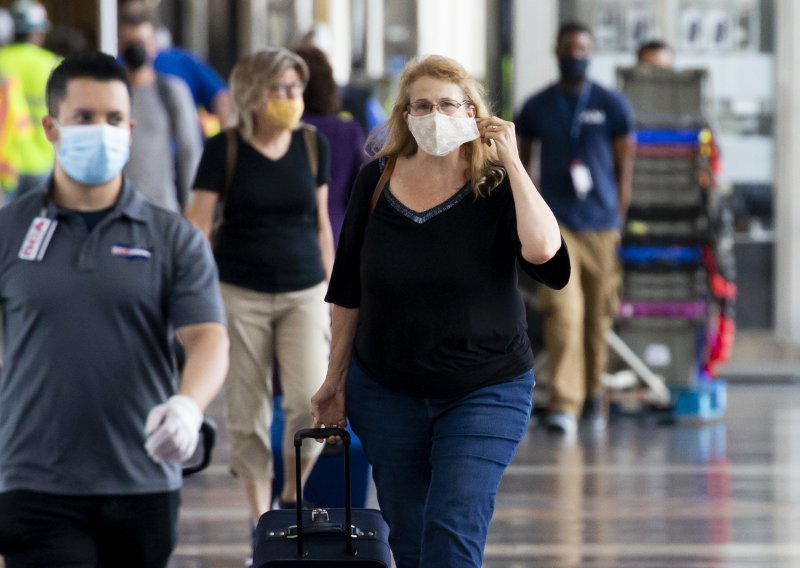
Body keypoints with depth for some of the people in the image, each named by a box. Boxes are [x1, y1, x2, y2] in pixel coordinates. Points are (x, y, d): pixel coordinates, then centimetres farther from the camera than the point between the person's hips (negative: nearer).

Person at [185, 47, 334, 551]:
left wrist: (330, 294, 14)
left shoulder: (314, 146, 3)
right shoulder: (224, 150, -5)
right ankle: (261, 519, 13)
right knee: (248, 413, 2)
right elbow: (197, 225, -5)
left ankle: (292, 495, 11)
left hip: (303, 293, 2)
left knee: (311, 404, -13)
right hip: (241, 295, -2)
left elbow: (322, 225, 12)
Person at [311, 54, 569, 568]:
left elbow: (542, 250, -28)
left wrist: (512, 163, -21)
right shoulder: (377, 181, 1)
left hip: (485, 392, -3)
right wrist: (336, 378, 13)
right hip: (386, 392, 3)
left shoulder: (495, 185, -7)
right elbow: (348, 291, 10)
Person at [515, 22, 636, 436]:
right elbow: (519, 166, 16)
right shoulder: (536, 107, 8)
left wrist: (618, 222, 0)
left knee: (598, 316, 7)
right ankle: (564, 405, -19)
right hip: (555, 223, -1)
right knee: (562, 312, -14)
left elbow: (625, 169, 7)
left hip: (601, 225, 1)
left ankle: (594, 392, 26)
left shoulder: (612, 106, 6)